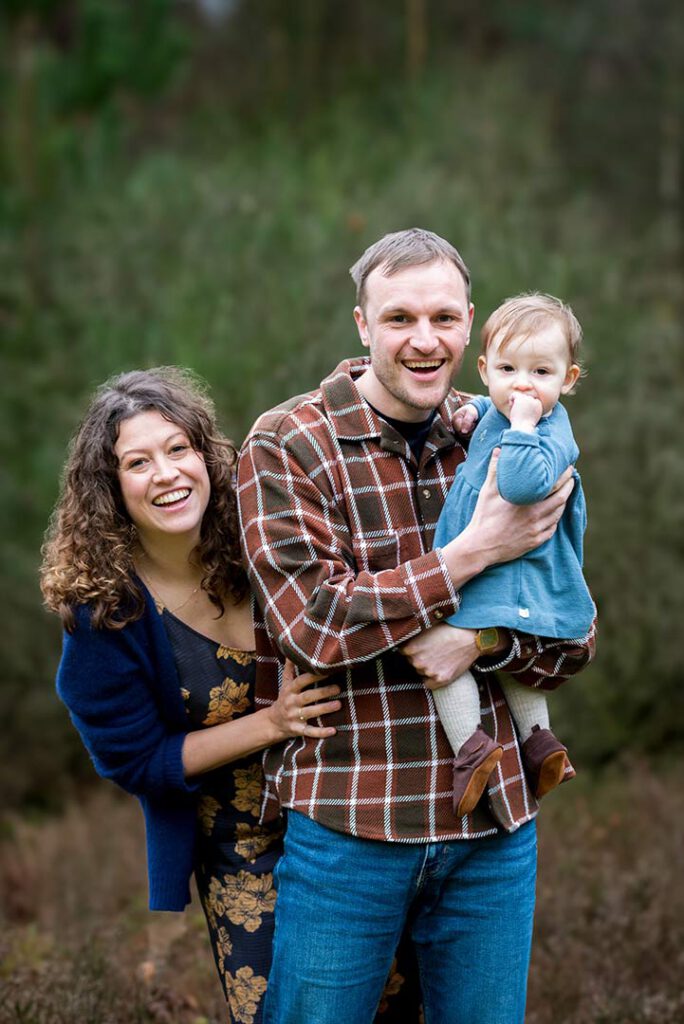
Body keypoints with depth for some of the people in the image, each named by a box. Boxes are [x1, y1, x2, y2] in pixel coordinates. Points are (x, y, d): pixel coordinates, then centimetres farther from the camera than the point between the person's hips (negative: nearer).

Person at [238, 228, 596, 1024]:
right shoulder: (287, 445, -5)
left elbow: (572, 640, 7)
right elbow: (312, 622, -18)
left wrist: (482, 642, -15)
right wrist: (477, 551, -17)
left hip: (493, 823, 4)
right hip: (343, 822, -4)